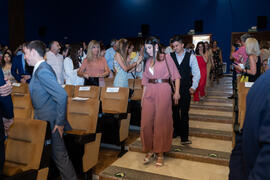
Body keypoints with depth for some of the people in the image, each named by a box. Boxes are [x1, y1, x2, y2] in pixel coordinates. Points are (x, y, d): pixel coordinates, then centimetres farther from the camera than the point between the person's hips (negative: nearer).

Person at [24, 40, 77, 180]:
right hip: (43, 120, 10)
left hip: (49, 121, -10)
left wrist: (60, 122, -23)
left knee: (59, 155, 3)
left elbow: (62, 95, -30)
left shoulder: (42, 71, -21)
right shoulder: (40, 69, 10)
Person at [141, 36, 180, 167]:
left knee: (161, 122, 3)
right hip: (149, 92, 5)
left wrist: (177, 92, -10)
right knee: (146, 122, 4)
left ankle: (160, 153, 17)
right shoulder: (148, 61, 15)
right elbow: (145, 80, 14)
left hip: (163, 91, -5)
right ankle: (150, 150, 22)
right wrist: (143, 97, 12)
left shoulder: (166, 57, 1)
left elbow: (176, 75, -1)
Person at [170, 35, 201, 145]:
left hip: (185, 89, -2)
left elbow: (197, 73, 3)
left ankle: (184, 137, 7)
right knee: (174, 111, 12)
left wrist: (193, 87, -5)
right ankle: (176, 131, 30)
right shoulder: (170, 57, 3)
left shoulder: (191, 57, 1)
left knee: (184, 112, 0)